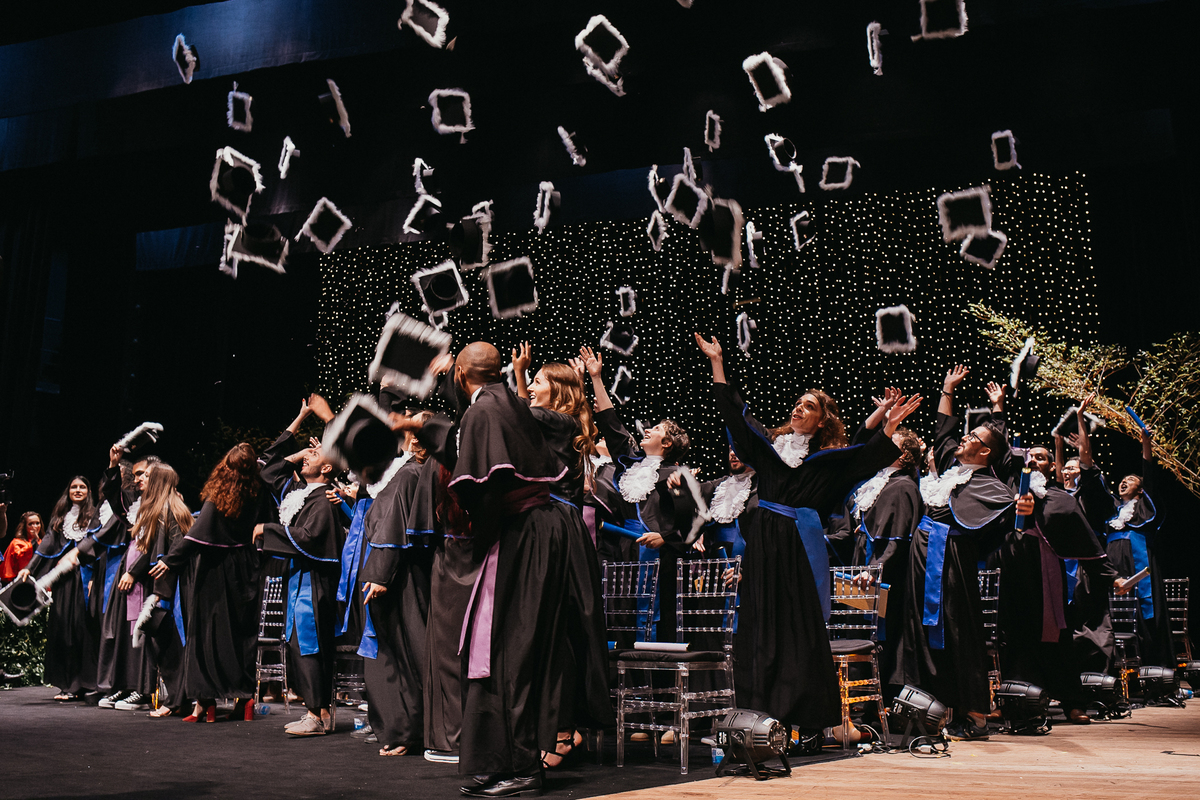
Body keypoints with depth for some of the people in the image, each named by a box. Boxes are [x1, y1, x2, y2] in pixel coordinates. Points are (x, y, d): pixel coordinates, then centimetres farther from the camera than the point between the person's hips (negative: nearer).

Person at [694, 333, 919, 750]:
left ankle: (809, 722, 4)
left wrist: (890, 425, -21)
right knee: (761, 628, 4)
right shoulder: (770, 445, 14)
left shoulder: (828, 458, 7)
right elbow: (732, 411, 17)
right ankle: (765, 718, 10)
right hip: (763, 545, 3)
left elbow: (868, 455, -5)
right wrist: (716, 361, 16)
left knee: (802, 633, -2)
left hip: (801, 547, -3)